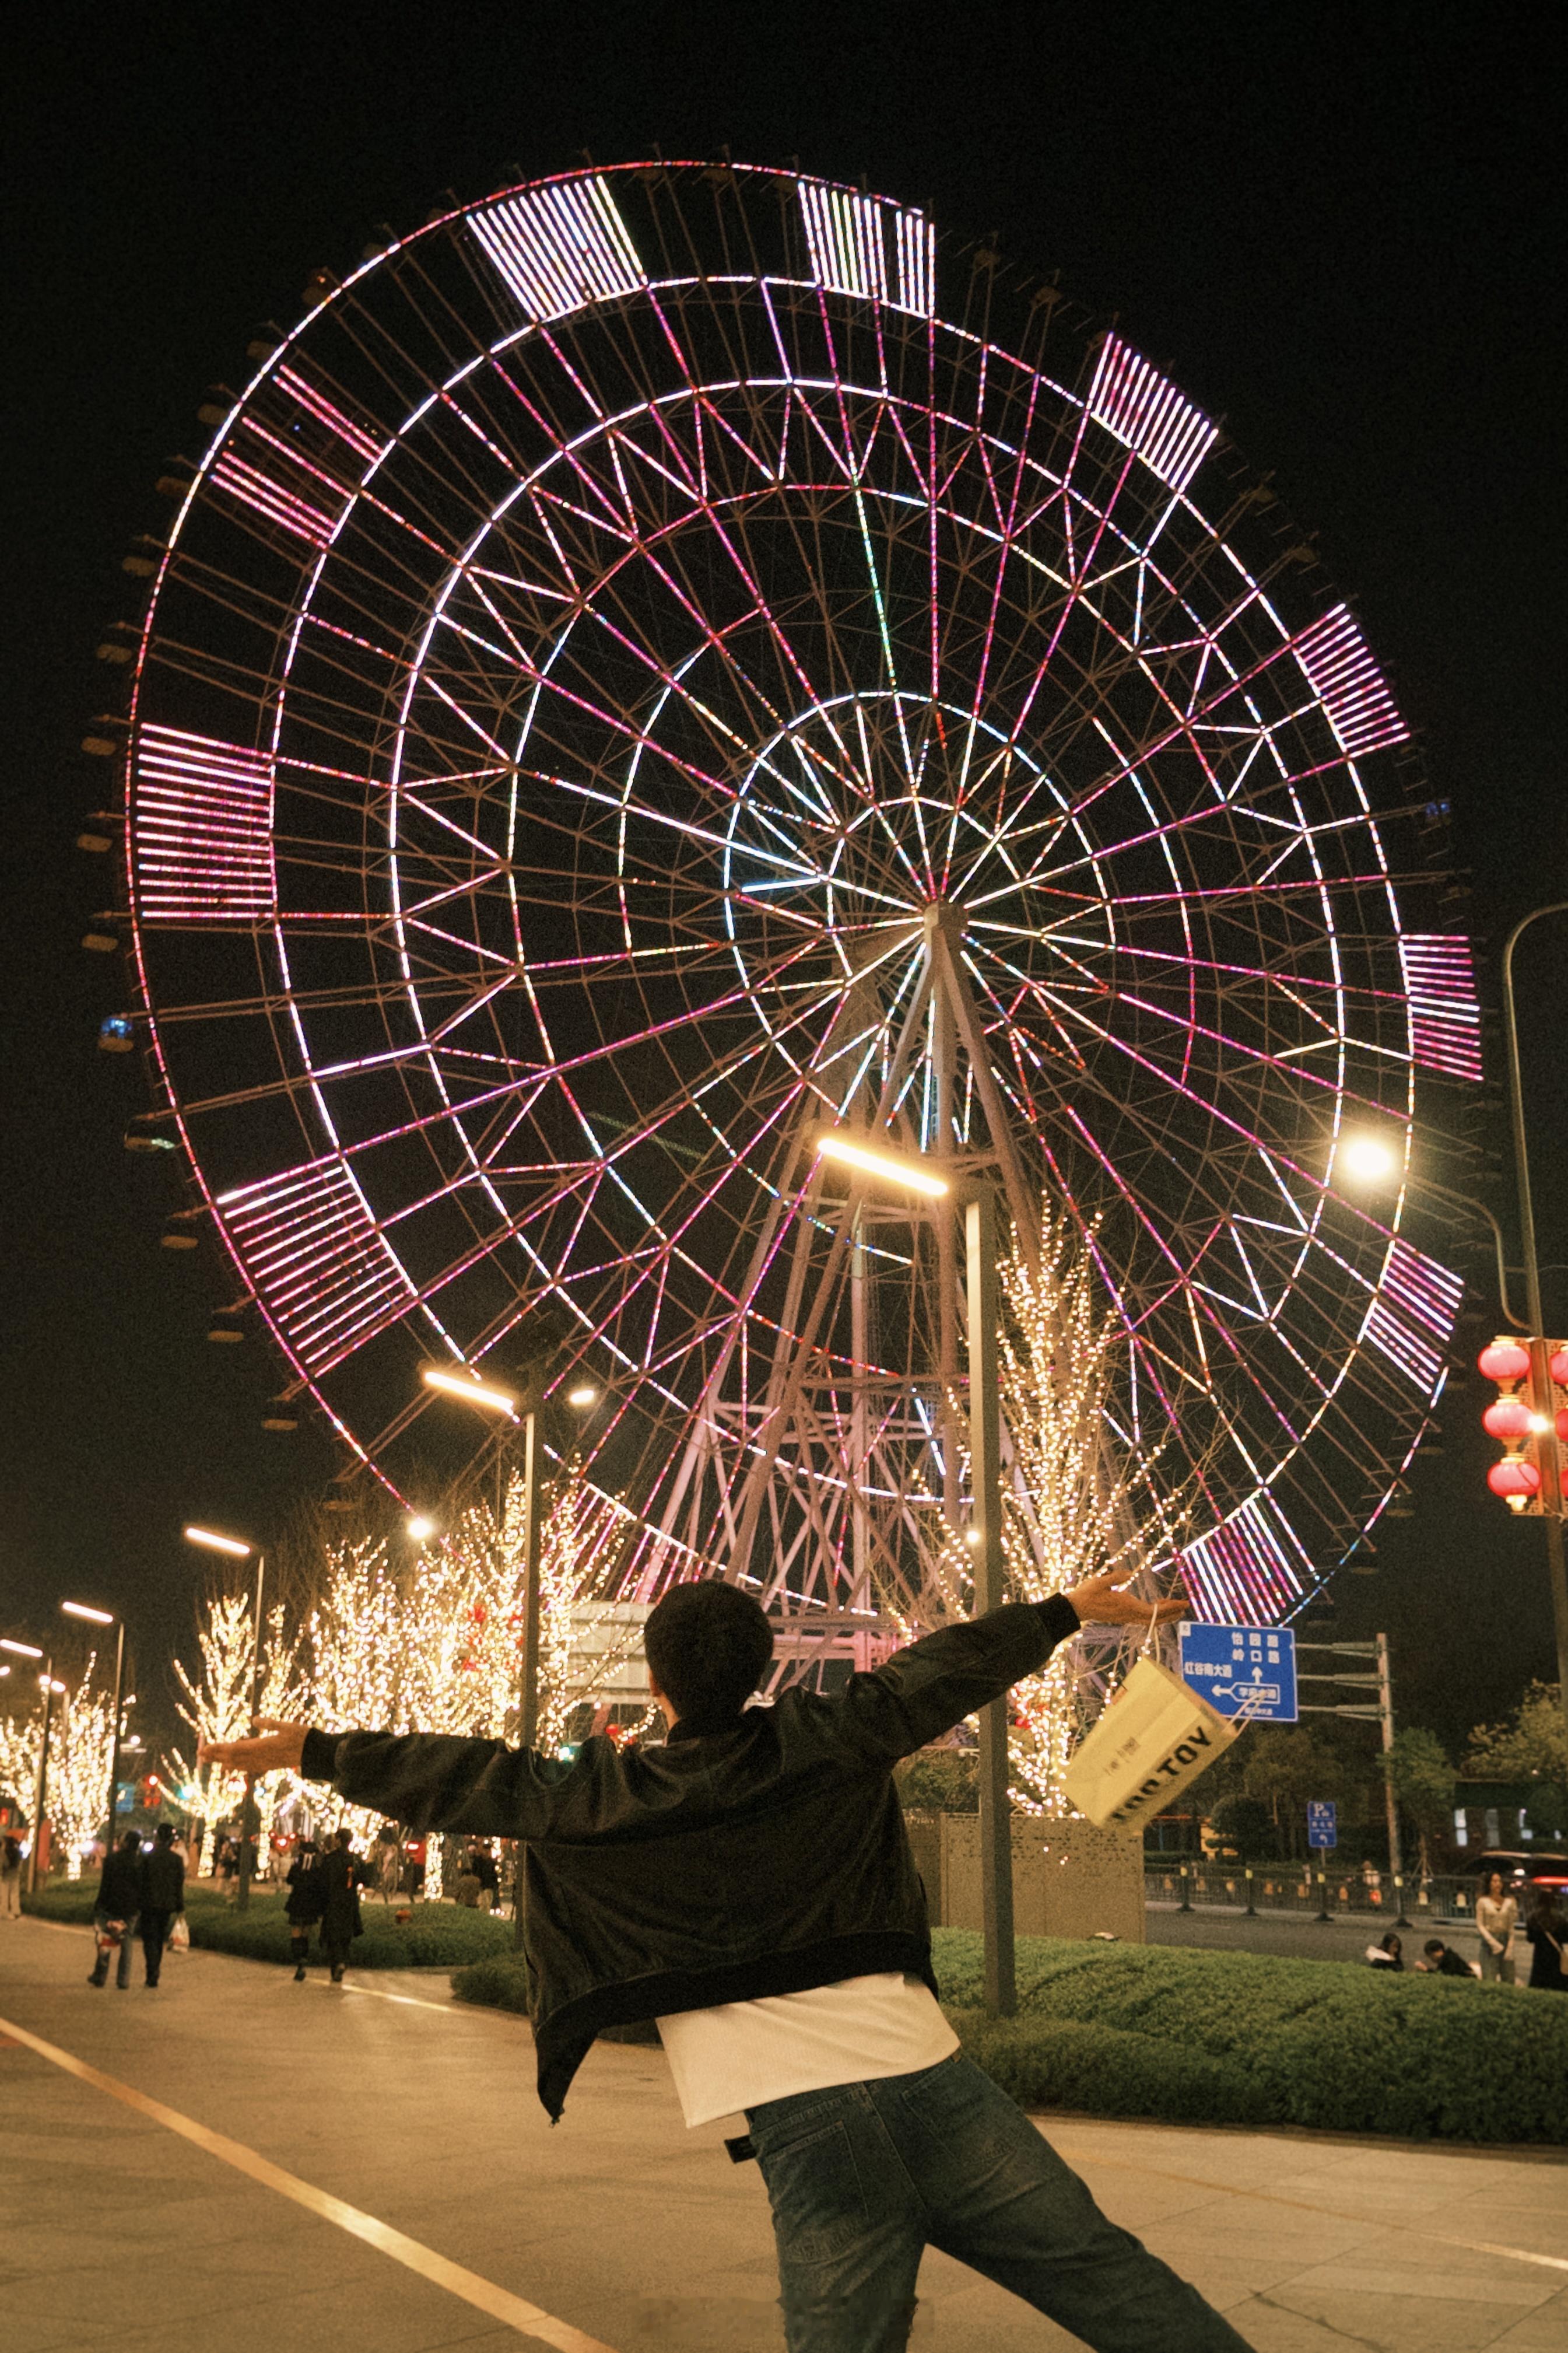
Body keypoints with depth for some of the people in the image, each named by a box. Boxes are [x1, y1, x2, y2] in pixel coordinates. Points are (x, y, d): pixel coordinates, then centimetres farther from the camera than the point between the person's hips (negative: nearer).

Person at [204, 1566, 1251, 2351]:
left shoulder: (611, 1800, 5)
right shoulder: (825, 1739, 8)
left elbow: (465, 1780, 13)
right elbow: (941, 1670, 16)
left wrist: (313, 1751, 24)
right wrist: (1066, 1610, 30)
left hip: (803, 2121, -1)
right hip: (930, 2073, 2)